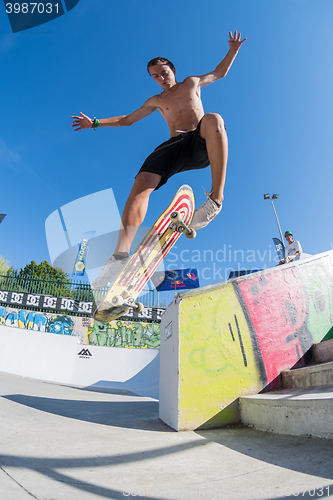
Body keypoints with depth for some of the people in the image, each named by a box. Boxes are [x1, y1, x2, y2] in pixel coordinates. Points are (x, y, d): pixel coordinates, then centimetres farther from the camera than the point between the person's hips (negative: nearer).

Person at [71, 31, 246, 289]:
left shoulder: (192, 83, 27)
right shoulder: (156, 101, 29)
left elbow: (220, 72, 39)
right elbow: (127, 119, 33)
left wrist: (233, 50, 23)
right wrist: (95, 123, 29)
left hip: (201, 143, -1)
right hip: (175, 146, 1)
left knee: (213, 119, -36)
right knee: (143, 181, -27)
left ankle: (216, 196, -45)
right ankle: (122, 253, -39)